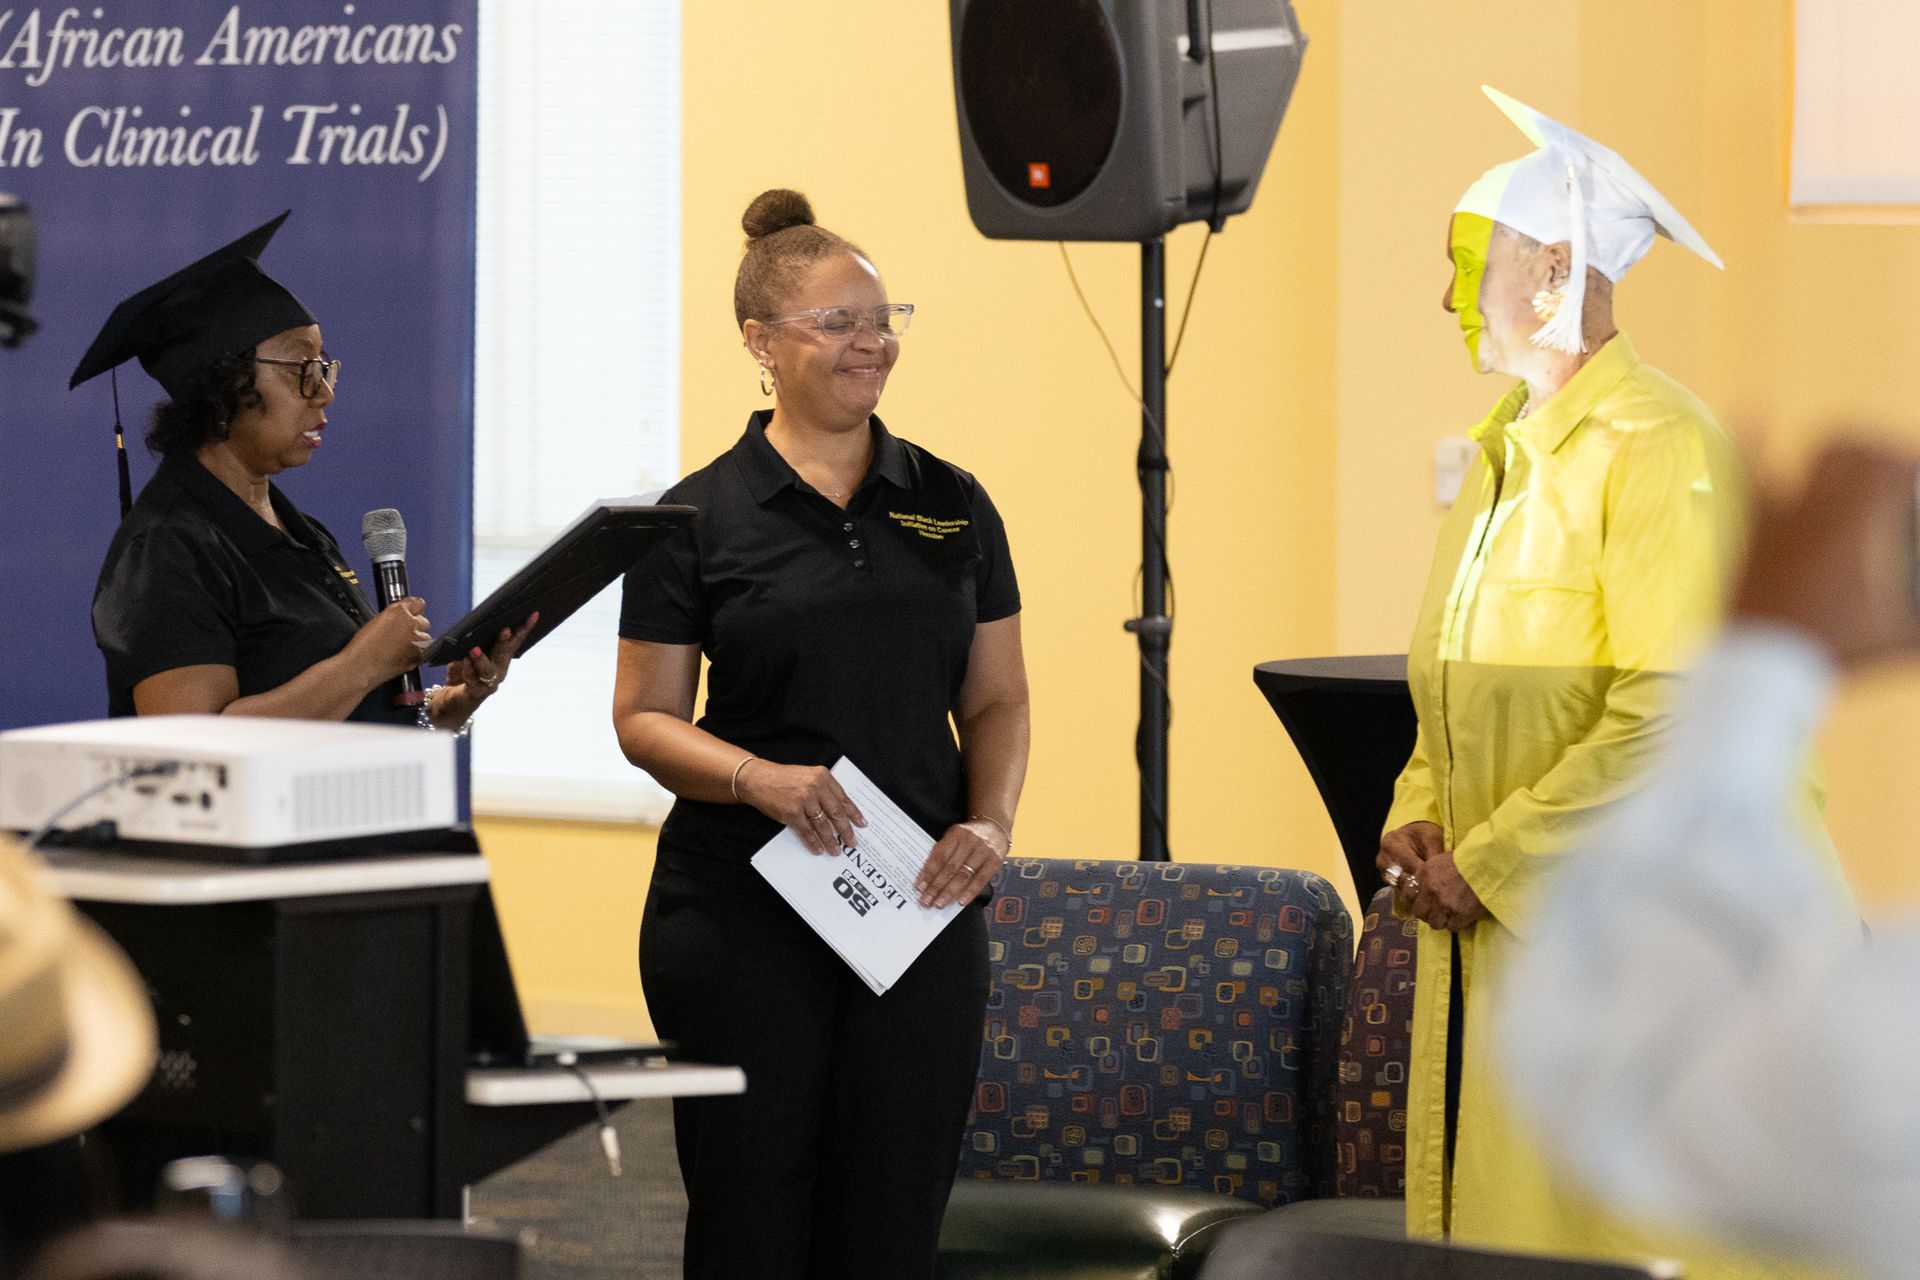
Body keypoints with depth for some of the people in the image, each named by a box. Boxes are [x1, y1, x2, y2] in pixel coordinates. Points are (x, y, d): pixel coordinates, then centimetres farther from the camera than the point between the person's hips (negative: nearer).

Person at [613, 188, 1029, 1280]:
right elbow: (644, 719, 0)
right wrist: (757, 777, -18)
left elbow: (998, 700, 12)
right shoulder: (703, 517, 0)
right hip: (743, 914, -3)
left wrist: (991, 823, -7)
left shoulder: (951, 505, 10)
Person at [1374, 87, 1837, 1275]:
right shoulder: (1510, 445, 14)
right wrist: (1419, 821, 3)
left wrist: (1486, 863, -16)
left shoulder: (1659, 448, -14)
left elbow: (1669, 718, -21)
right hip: (1490, 922, 9)